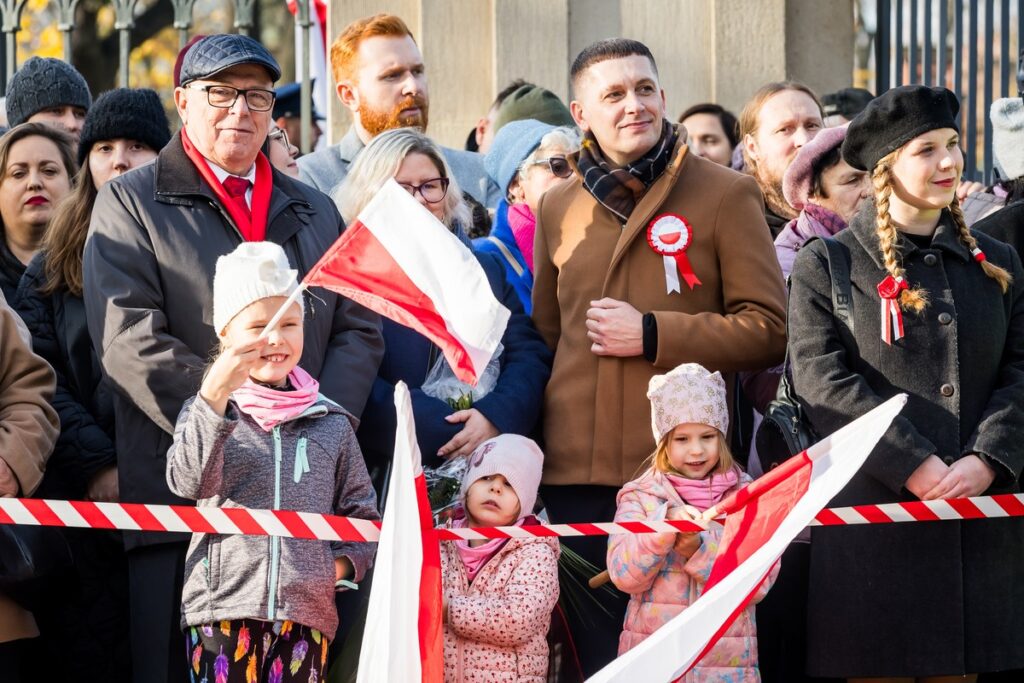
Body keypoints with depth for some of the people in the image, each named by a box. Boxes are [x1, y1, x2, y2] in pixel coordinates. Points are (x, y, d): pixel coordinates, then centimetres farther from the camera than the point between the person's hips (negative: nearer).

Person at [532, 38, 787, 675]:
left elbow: (768, 330, -5)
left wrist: (652, 334, -13)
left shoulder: (725, 194, 0)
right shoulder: (558, 207, 13)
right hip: (579, 473, 4)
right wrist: (531, 443, 15)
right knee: (598, 652, 10)